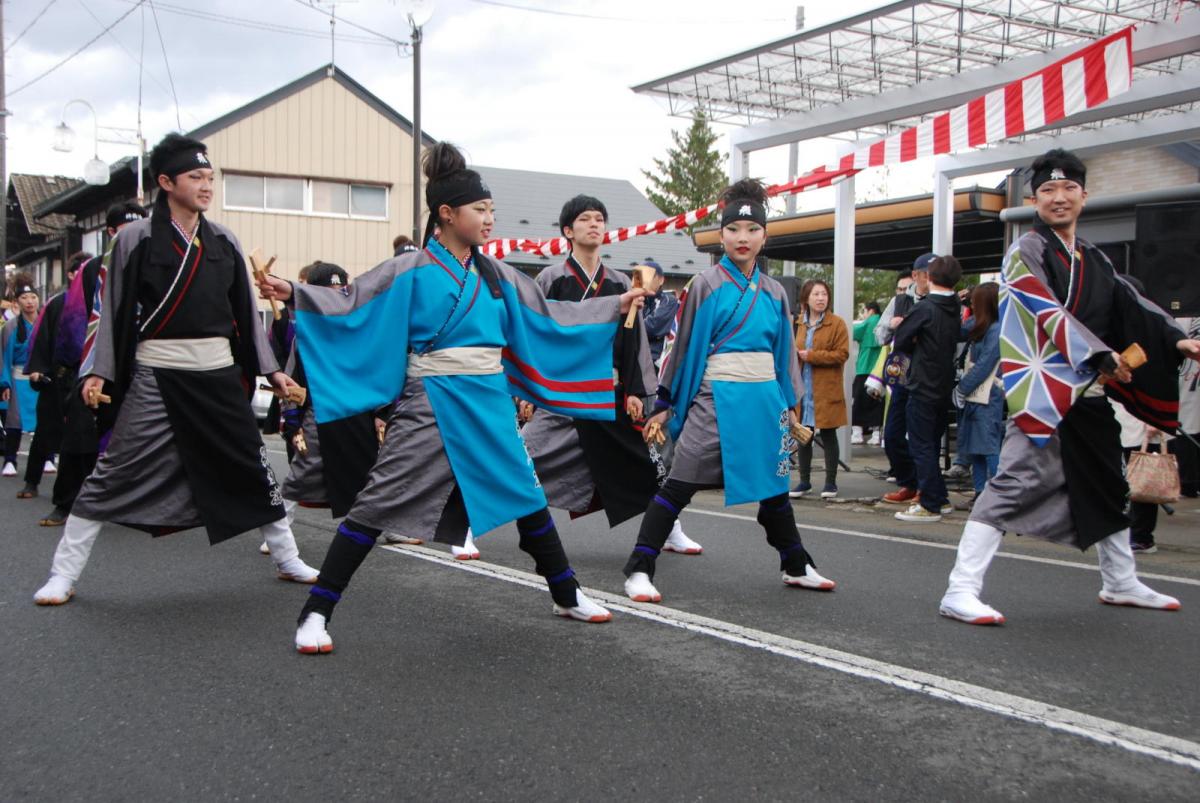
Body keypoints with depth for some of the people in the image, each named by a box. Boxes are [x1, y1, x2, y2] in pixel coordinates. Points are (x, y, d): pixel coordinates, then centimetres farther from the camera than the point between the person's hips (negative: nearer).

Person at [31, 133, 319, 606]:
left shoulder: (223, 242, 8)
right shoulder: (135, 238, -3)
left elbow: (246, 313, 12)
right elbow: (114, 311, -1)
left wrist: (269, 370, 10)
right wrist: (99, 372, -8)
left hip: (219, 374, 4)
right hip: (155, 376, -4)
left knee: (252, 468, 11)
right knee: (112, 474, -3)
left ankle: (287, 560, 26)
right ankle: (63, 574, 10)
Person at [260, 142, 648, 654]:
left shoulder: (496, 276, 11)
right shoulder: (410, 272, -6)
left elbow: (548, 318, 20)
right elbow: (352, 304, -13)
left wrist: (616, 306, 22)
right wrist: (293, 295, -28)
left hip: (490, 405, 6)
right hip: (431, 405, -6)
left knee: (526, 496, 14)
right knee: (379, 503, -10)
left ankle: (567, 596, 32)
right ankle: (316, 613, -1)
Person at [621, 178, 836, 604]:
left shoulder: (774, 293, 10)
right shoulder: (705, 285, -2)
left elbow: (784, 352, 17)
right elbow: (684, 345, 0)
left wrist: (790, 405, 16)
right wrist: (665, 405, 1)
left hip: (765, 400, 5)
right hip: (716, 398, -5)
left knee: (773, 485, 18)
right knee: (679, 485, -9)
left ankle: (796, 566, 33)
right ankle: (639, 570, -6)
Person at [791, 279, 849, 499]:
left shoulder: (837, 324, -5)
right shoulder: (802, 324, 13)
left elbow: (842, 355, -13)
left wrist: (811, 356, -16)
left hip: (826, 391, -5)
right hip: (803, 389, 5)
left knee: (828, 436, 3)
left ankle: (831, 482, 13)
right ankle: (804, 481, 19)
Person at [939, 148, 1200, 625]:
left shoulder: (1094, 260, 18)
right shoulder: (1027, 252, -4)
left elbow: (1130, 308, 15)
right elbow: (1048, 314, -15)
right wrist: (1102, 356, -20)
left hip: (1089, 393, 8)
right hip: (1044, 390, -8)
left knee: (1107, 486, 19)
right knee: (1015, 483, -18)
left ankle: (1121, 583, 36)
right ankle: (961, 591, -20)